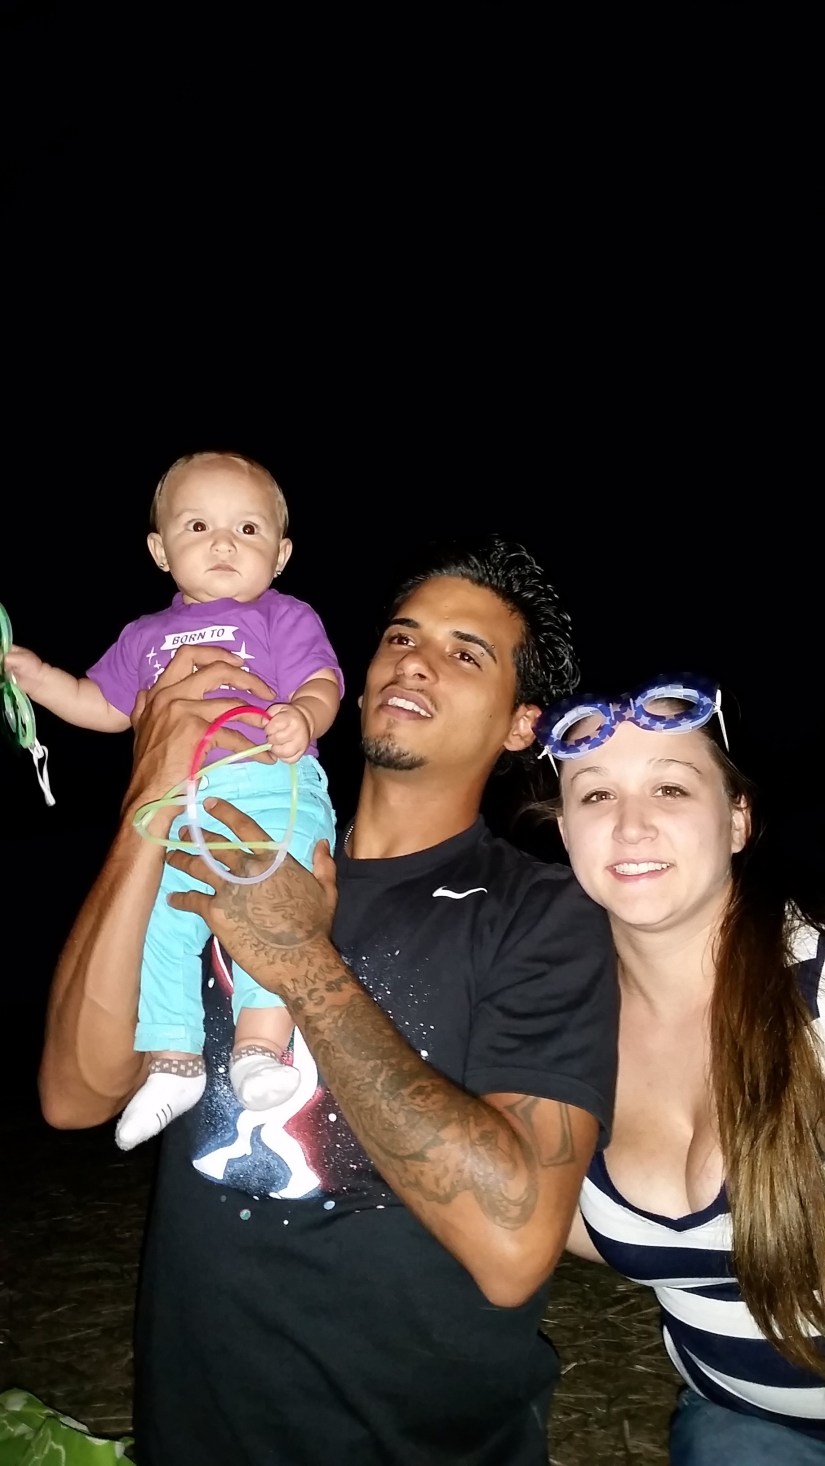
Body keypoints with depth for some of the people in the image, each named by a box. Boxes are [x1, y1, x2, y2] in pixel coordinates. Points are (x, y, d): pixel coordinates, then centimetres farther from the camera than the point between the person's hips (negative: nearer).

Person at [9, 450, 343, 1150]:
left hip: (272, 786, -4)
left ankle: (263, 1042, -19)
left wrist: (303, 717, -29)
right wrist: (35, 675, 22)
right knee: (153, 913, -9)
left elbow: (322, 686, -5)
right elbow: (104, 707, 34)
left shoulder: (285, 617, 10)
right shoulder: (146, 636, 25)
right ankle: (171, 1059, 4)